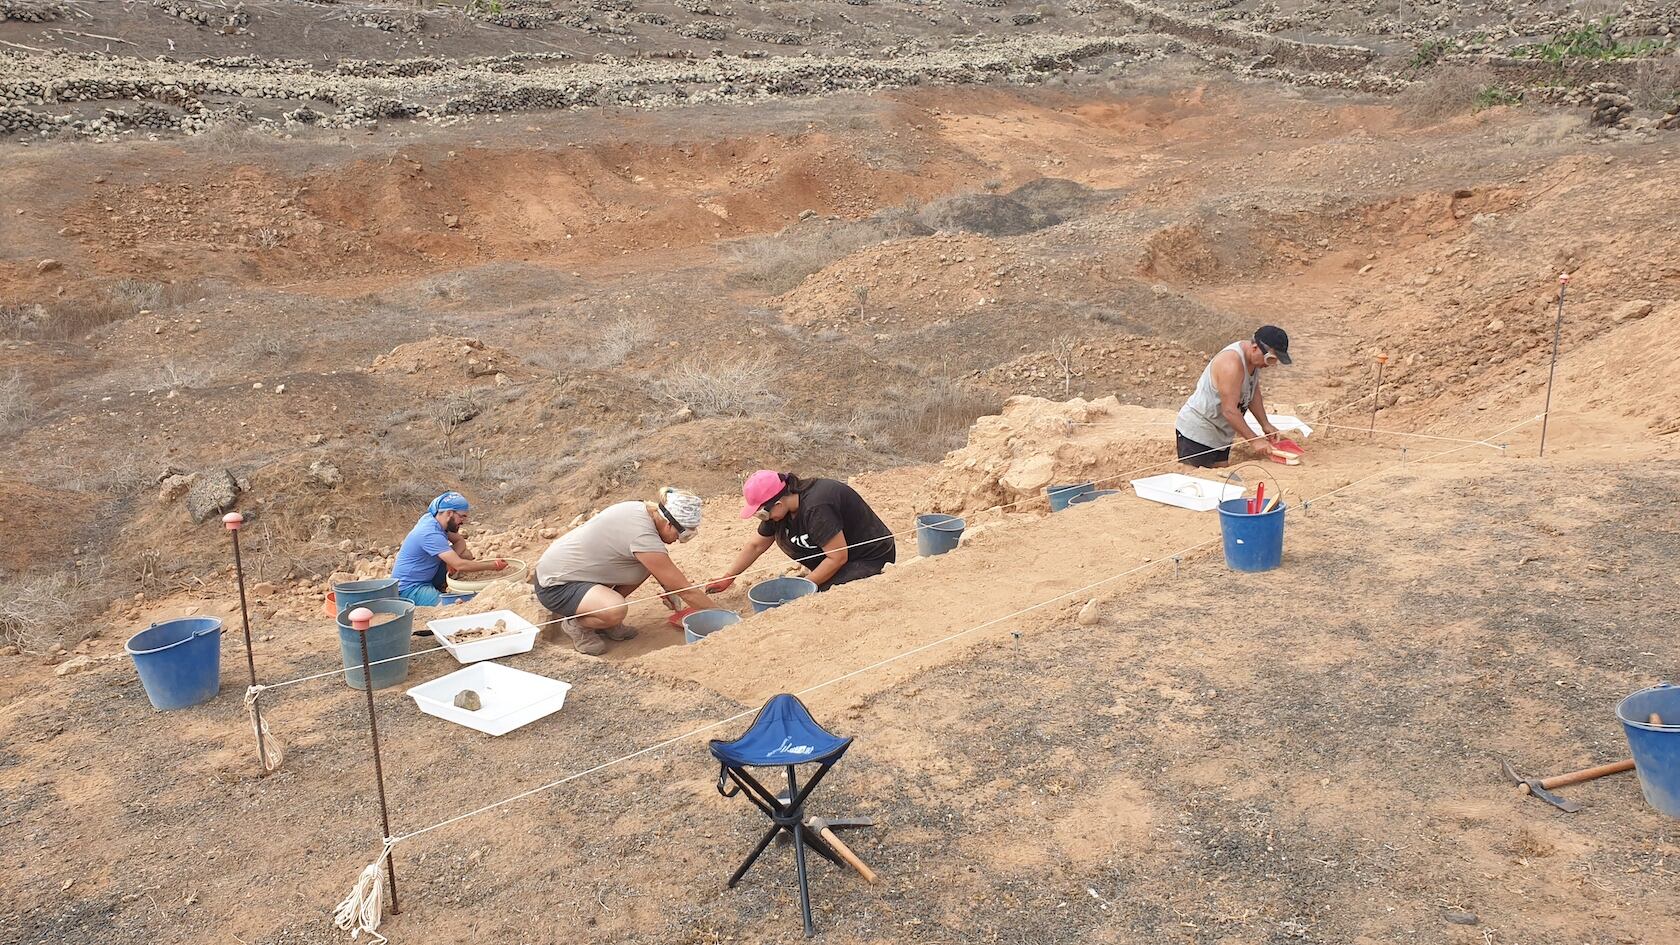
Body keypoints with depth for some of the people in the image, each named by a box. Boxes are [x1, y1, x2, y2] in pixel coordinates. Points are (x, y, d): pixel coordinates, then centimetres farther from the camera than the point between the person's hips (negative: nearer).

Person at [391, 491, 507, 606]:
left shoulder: (431, 518, 0)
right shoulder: (431, 534, -28)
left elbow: (460, 541, 9)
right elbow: (460, 565, -32)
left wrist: (452, 562, -12)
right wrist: (494, 566, -26)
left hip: (427, 579, 9)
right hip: (409, 589, -9)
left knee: (466, 555, 1)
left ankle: (440, 587, 5)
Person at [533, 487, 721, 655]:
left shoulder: (639, 509, -4)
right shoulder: (644, 536, -29)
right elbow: (685, 590, -21)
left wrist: (666, 587, 11)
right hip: (554, 586, -9)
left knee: (649, 562, 1)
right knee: (616, 610, -34)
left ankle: (604, 618, 11)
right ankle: (575, 624, -3)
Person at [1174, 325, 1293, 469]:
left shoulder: (1254, 358, 2)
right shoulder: (1232, 363, -28)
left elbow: (1254, 393, 15)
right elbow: (1229, 410, -29)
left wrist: (1265, 425, 8)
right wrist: (1254, 440, -25)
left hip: (1220, 433, 10)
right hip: (1198, 431, -10)